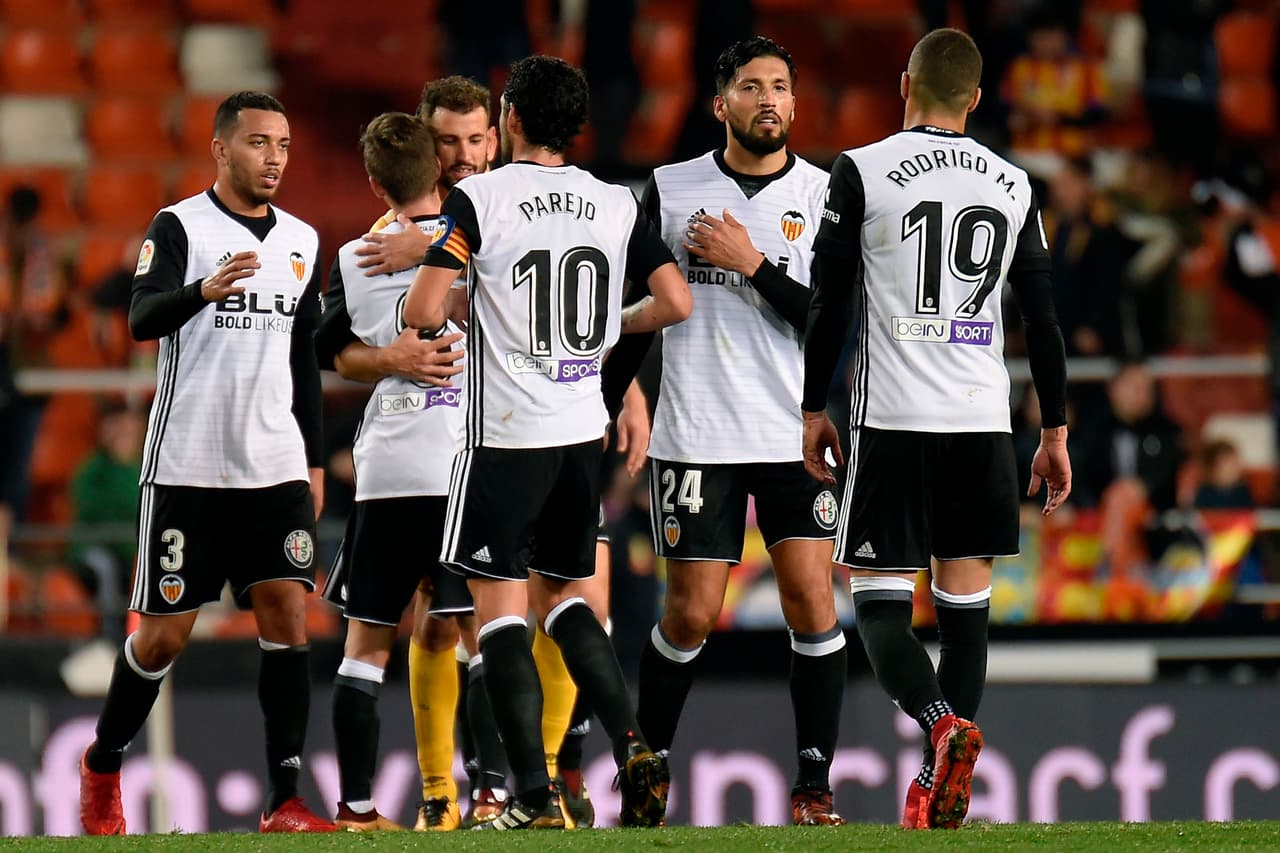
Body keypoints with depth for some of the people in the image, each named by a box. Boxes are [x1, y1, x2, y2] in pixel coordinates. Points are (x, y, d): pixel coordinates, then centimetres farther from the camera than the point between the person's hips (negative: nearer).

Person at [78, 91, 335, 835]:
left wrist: (315, 460, 16)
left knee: (288, 614, -9)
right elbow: (143, 320, -21)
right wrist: (204, 290, -41)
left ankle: (286, 801, -9)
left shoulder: (302, 241, 13)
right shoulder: (179, 227, -5)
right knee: (165, 633, 2)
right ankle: (103, 765, 25)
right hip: (188, 465, -4)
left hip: (277, 466, 4)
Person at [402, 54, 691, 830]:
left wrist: (440, 324, 9)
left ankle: (534, 795, -8)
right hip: (585, 431, 5)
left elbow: (424, 312, -15)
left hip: (507, 436, -5)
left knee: (501, 609, 0)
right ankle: (632, 745, 2)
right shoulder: (618, 205, 4)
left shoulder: (479, 199, -9)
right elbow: (675, 303, 0)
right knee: (562, 596, 20)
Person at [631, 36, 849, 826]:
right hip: (696, 434, 0)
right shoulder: (671, 191, 3)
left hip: (796, 435, 0)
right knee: (692, 614, 0)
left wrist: (754, 264, -14)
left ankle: (815, 785, 0)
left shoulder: (825, 196, 1)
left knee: (812, 604, -7)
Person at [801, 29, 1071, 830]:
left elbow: (830, 305, -2)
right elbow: (1044, 319, 9)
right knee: (965, 603, 8)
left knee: (881, 599, 0)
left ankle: (943, 724, -26)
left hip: (893, 421, -3)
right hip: (984, 422, 3)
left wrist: (814, 407, 8)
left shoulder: (863, 172, -3)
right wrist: (1056, 431, 16)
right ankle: (942, 791, 4)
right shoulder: (1013, 185, 7)